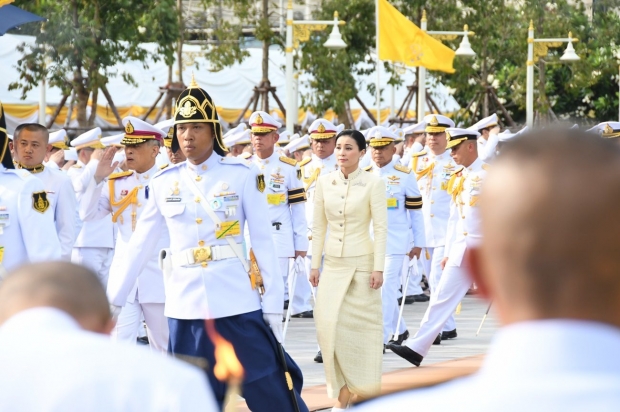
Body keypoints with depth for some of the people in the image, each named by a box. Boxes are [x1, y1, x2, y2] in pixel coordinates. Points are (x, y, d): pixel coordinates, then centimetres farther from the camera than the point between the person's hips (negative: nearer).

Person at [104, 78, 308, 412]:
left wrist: (273, 304, -4)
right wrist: (113, 299, 10)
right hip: (185, 306, 3)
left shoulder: (242, 175, -2)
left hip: (236, 301, -3)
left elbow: (263, 240, -2)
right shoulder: (163, 183, 6)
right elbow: (140, 245, 11)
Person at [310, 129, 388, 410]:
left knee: (362, 327, 0)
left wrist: (379, 268, -12)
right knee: (329, 325, -5)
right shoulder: (325, 182, 5)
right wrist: (315, 264, 7)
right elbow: (319, 226, 10)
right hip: (333, 263, 4)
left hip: (362, 262, -3)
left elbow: (380, 228, -7)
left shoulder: (373, 183, -6)